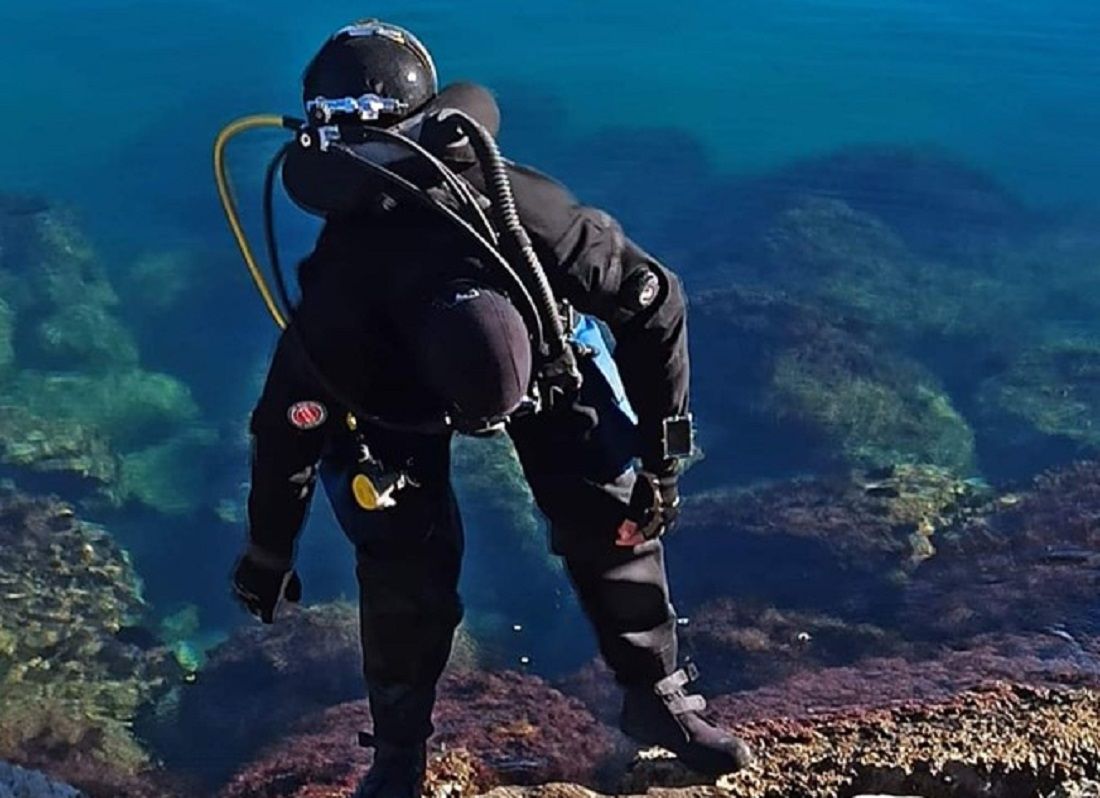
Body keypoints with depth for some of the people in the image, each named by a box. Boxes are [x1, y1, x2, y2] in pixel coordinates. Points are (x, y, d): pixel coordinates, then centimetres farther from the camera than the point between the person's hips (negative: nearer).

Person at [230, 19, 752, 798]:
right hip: (390, 393, -1)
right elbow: (286, 436, -22)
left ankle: (658, 698, 14)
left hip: (548, 336, 2)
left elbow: (657, 307, -23)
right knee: (407, 565, -11)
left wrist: (660, 455, -19)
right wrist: (267, 558, -7)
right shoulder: (336, 318, -42)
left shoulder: (534, 222, -42)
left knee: (615, 514, -7)